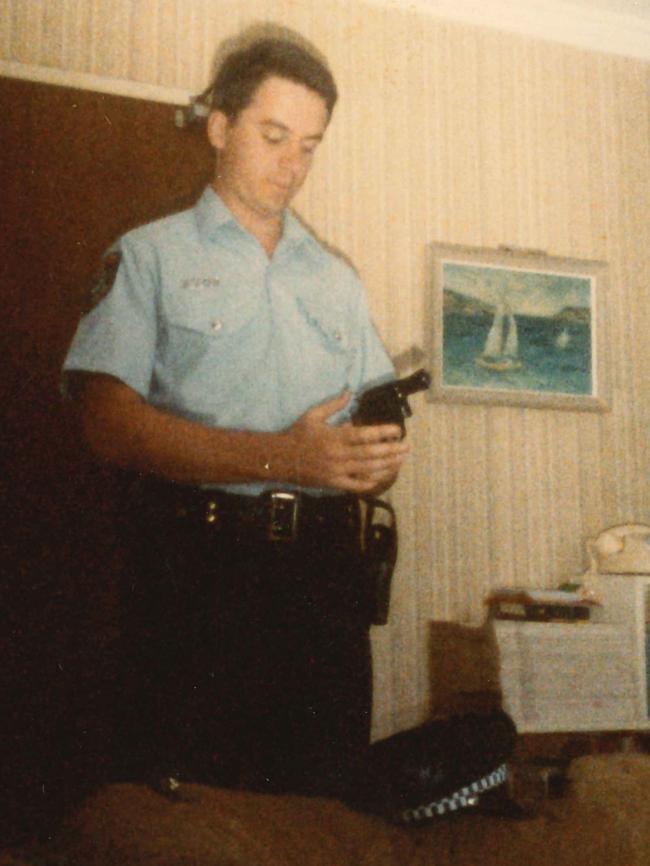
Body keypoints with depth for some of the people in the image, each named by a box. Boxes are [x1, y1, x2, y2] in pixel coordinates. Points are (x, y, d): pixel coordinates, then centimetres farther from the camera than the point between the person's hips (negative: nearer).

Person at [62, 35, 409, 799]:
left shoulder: (336, 279, 22)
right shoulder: (150, 256, 6)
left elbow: (376, 416, 19)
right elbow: (108, 420, -8)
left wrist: (379, 461, -6)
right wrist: (279, 458, -18)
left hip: (325, 566, 4)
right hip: (196, 564, -4)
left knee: (326, 807, 7)